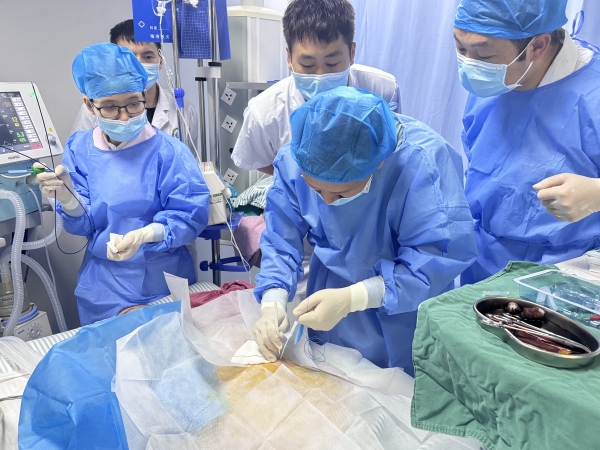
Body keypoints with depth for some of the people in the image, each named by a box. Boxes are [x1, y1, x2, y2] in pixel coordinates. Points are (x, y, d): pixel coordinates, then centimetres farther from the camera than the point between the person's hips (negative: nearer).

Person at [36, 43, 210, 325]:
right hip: (103, 286, 3)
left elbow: (191, 217, -16)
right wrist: (67, 198, -23)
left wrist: (146, 234, -32)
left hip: (164, 282, -2)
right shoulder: (79, 149, -4)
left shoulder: (168, 150, -15)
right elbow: (84, 226, -2)